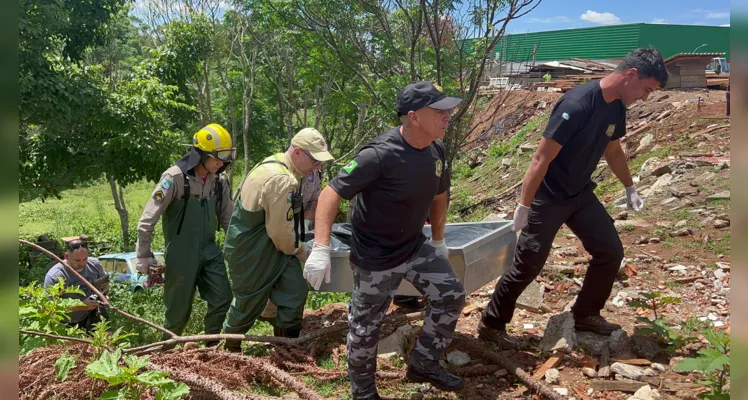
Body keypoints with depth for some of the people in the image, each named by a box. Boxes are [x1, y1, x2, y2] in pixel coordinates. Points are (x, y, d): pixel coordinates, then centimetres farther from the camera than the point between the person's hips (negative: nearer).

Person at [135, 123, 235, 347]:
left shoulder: (220, 181, -1)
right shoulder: (175, 178, -18)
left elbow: (227, 218, 11)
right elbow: (148, 219, -15)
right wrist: (143, 255, -13)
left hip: (209, 250, 5)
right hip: (181, 254, -5)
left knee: (223, 298, 0)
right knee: (179, 307, 5)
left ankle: (210, 345, 21)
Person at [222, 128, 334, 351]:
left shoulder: (276, 164, 5)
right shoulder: (282, 180, -29)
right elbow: (281, 232, -23)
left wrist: (297, 248, 9)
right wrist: (299, 250, -4)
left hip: (269, 245, 9)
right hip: (251, 253, -9)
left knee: (295, 292, 5)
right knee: (250, 303, 10)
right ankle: (230, 348, 35)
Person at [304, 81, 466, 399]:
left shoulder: (437, 150, -5)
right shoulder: (380, 155, -28)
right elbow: (331, 194, -27)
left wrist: (438, 241, 20)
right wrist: (320, 249, -33)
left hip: (415, 247, 7)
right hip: (375, 256, -7)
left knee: (451, 296, 8)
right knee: (366, 325, 8)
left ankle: (423, 365, 28)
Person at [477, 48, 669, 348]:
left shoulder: (616, 107, 0)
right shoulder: (577, 105, -28)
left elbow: (612, 149, 19)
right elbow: (541, 158, -27)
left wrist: (630, 188, 24)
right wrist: (524, 206, -24)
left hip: (581, 194, 9)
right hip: (548, 197, -8)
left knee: (610, 251, 9)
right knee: (528, 265, -3)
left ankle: (585, 315, 26)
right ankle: (491, 325, 14)